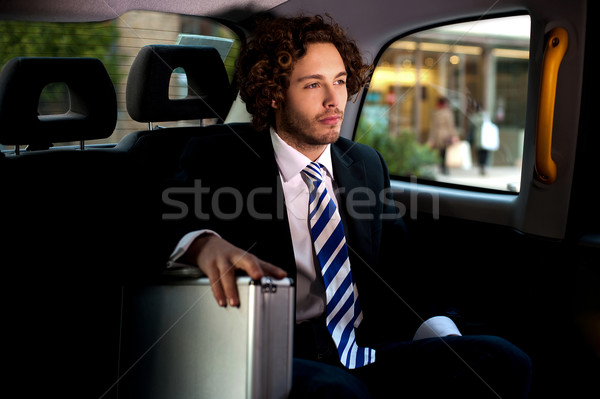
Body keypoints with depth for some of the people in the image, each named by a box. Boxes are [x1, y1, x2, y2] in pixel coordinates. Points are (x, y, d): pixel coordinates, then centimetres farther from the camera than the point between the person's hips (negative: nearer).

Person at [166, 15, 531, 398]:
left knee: (502, 360, -18)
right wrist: (203, 244, -37)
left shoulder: (367, 164, 18)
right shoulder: (218, 159, 3)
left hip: (365, 351, 6)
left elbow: (401, 274, 19)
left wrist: (446, 339, -1)